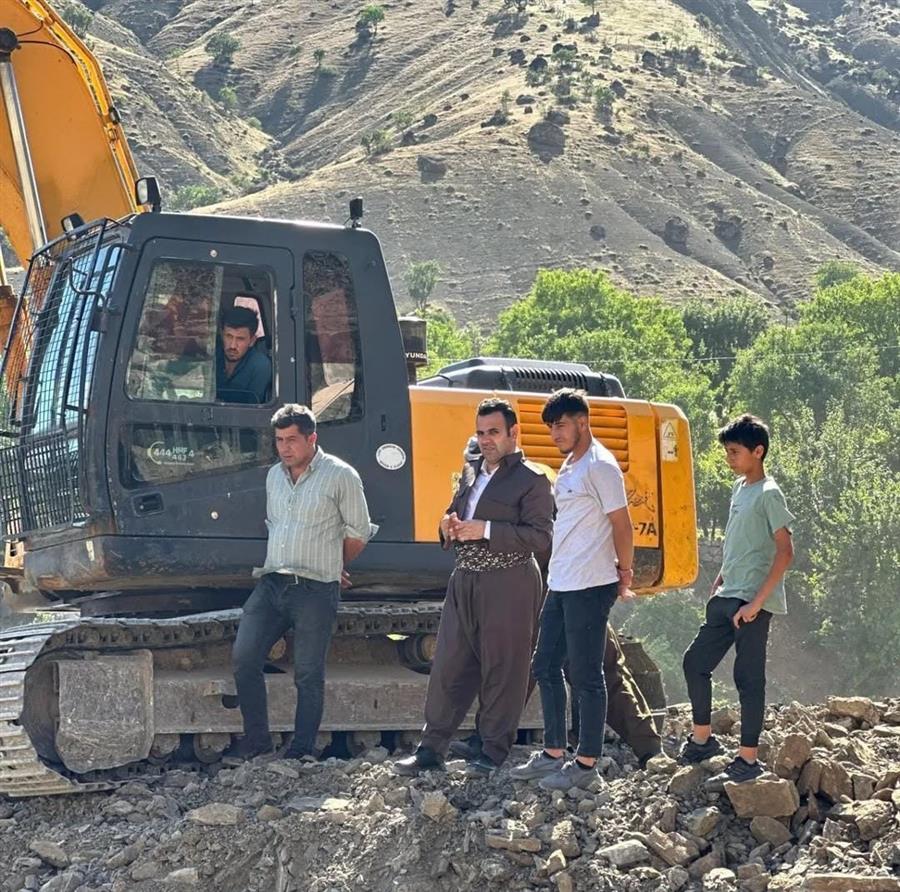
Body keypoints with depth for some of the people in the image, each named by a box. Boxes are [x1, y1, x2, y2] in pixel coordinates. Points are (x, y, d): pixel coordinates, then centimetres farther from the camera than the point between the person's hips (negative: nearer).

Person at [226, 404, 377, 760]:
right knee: (243, 658, -3)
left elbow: (358, 533, 2)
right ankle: (256, 737, 9)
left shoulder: (340, 476, -4)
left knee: (308, 673, 0)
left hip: (314, 591, -5)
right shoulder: (274, 476, 14)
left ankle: (303, 748, 9)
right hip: (270, 583, 6)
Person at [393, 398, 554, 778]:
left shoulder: (531, 480, -5)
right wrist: (449, 527, 4)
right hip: (465, 582, 7)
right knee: (449, 666, 5)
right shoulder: (471, 472, 17)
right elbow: (456, 512, 29)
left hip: (507, 587, -6)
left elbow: (541, 536, -14)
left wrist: (486, 530, -20)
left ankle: (494, 752, 9)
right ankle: (431, 748, 10)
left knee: (502, 671, 0)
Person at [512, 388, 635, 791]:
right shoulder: (569, 466, 16)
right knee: (545, 667, 14)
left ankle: (586, 764, 4)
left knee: (586, 677, -3)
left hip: (590, 587, -10)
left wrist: (624, 571, -4)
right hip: (560, 585, 10)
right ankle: (553, 754, 23)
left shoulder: (600, 466, -13)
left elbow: (621, 524, -12)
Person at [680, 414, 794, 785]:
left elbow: (785, 552, -18)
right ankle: (702, 739, 24)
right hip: (726, 600, 9)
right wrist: (719, 584, 19)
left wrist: (757, 602, -20)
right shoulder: (739, 488, 13)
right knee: (695, 663, 11)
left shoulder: (768, 494, -13)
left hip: (752, 603, -9)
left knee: (748, 678, -4)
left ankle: (748, 760, 3)